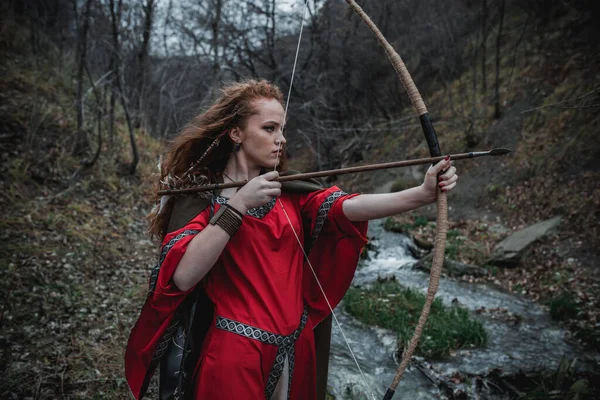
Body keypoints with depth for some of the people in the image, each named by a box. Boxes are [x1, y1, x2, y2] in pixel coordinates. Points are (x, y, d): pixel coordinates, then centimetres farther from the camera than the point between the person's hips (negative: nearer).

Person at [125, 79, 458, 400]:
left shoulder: (289, 193, 4)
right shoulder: (199, 197, -8)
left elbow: (349, 207, -13)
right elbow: (183, 276, -22)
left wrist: (423, 193, -27)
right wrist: (238, 205, -26)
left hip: (295, 349, 5)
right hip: (235, 354, -5)